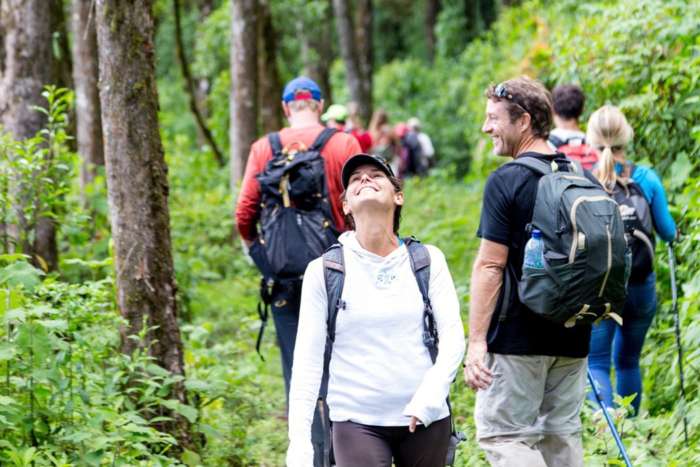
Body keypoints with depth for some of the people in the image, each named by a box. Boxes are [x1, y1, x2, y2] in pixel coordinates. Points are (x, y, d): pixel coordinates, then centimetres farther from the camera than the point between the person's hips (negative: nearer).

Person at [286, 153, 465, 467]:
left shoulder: (427, 261, 5)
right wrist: (298, 441, -8)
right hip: (357, 421, -2)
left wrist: (431, 395, -18)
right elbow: (307, 359, 0)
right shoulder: (324, 271, 2)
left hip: (425, 419, 2)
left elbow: (453, 336, -1)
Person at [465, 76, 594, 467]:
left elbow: (490, 265, -16)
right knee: (562, 435, 13)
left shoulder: (507, 181, -12)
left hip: (517, 336, -7)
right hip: (573, 337, 7)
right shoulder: (584, 180, 8)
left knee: (505, 435, -1)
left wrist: (476, 341, -15)